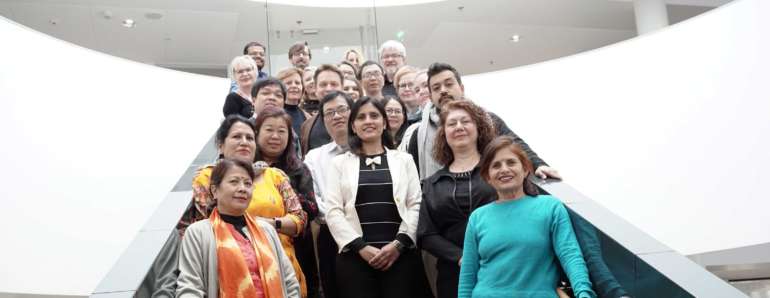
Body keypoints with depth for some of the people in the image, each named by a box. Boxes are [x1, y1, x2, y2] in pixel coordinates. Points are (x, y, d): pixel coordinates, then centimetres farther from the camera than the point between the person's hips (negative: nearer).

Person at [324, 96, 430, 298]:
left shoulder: (404, 160, 12)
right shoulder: (340, 163, 10)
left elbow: (415, 205, 5)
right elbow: (333, 211, 1)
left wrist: (399, 243, -8)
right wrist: (361, 247, -9)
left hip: (400, 254, 1)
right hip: (355, 256, 0)